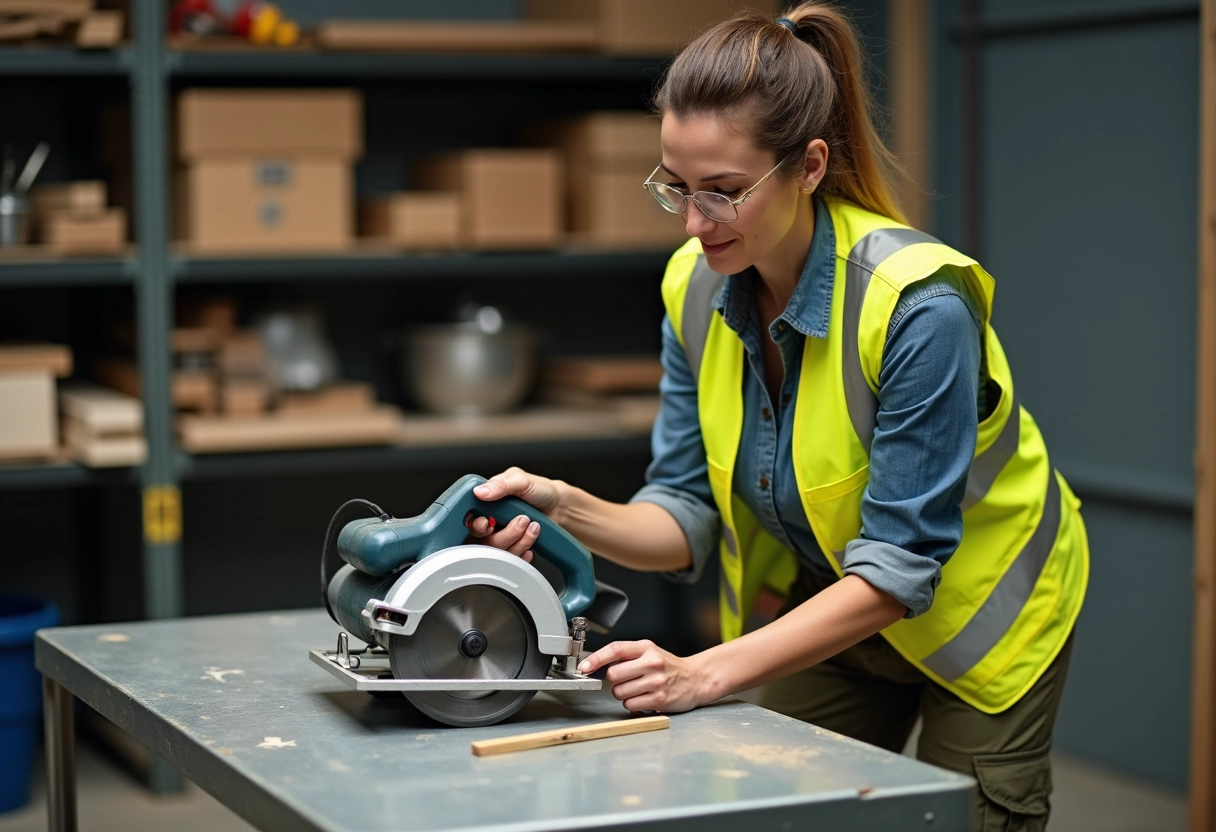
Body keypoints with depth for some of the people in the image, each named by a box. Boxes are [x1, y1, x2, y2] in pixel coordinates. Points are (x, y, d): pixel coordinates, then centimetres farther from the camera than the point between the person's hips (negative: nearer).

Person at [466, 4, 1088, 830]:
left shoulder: (917, 303, -32)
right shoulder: (695, 285, -14)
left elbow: (896, 567, -30)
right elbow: (691, 516, -11)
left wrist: (710, 673, -38)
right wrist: (572, 511, -31)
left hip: (981, 618, -5)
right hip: (824, 606, 5)